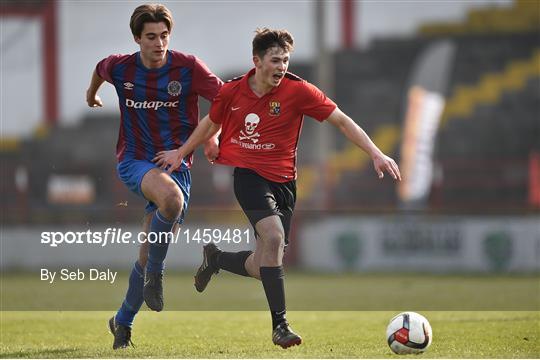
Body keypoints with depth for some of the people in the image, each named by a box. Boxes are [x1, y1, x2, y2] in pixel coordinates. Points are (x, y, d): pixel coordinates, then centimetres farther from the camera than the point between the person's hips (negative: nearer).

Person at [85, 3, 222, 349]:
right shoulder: (121, 68, -3)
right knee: (172, 198, -36)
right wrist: (91, 94, 40)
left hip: (176, 165, 1)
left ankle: (123, 321, 24)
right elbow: (100, 69, 21)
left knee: (150, 253, 2)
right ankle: (154, 273, -15)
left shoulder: (188, 67, -9)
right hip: (135, 161, -1)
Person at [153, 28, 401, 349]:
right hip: (248, 174, -2)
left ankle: (215, 258, 34)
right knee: (273, 235, -27)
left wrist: (376, 154, -14)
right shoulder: (231, 92, -2)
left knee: (263, 268, 1)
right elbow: (210, 124, 18)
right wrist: (181, 153, 25)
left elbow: (342, 121, -7)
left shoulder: (298, 90, -7)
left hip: (283, 180, 2)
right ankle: (280, 324, -21)